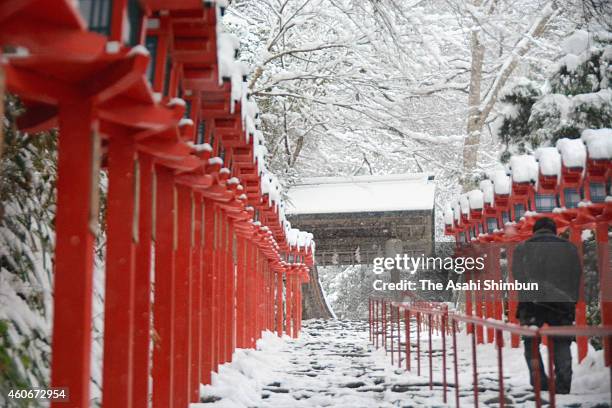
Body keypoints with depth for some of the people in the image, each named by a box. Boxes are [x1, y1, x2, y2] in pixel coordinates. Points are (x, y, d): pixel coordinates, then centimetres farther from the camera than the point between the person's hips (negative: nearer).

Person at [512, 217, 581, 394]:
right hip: (562, 304, 1)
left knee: (531, 343, 10)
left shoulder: (522, 249, 11)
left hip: (532, 304, -1)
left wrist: (526, 297, 4)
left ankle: (540, 383, -2)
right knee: (562, 344, 9)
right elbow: (576, 277, 12)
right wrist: (571, 303, 13)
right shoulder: (569, 248, 14)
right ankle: (562, 386, 2)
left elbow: (518, 277, 3)